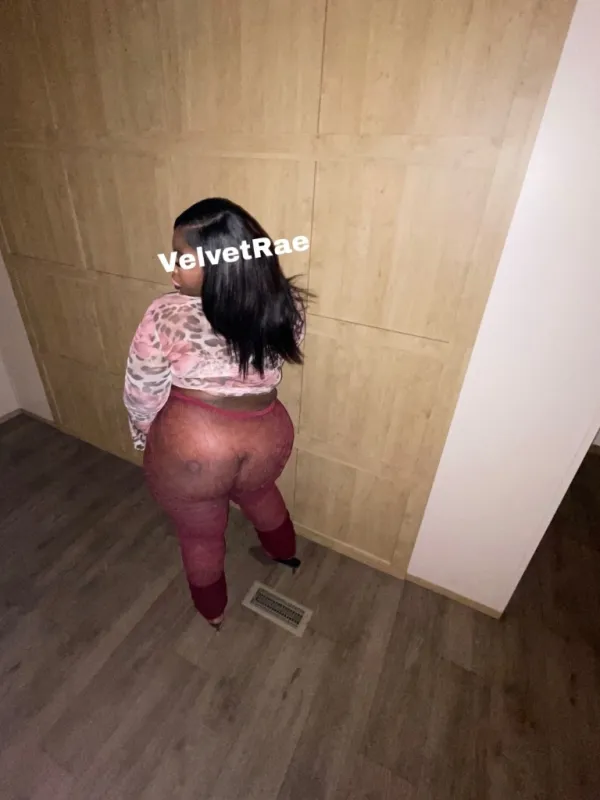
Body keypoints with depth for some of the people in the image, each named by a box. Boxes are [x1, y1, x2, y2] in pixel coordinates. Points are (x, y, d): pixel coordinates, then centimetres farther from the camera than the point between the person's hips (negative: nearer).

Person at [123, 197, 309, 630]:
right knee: (258, 492, 36)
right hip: (267, 438, 4)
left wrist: (145, 436, 11)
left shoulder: (167, 315, -19)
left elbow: (142, 395, -7)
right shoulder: (289, 305, -9)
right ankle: (286, 554, 63)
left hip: (189, 444, -3)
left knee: (201, 534, 24)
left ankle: (213, 611, 52)